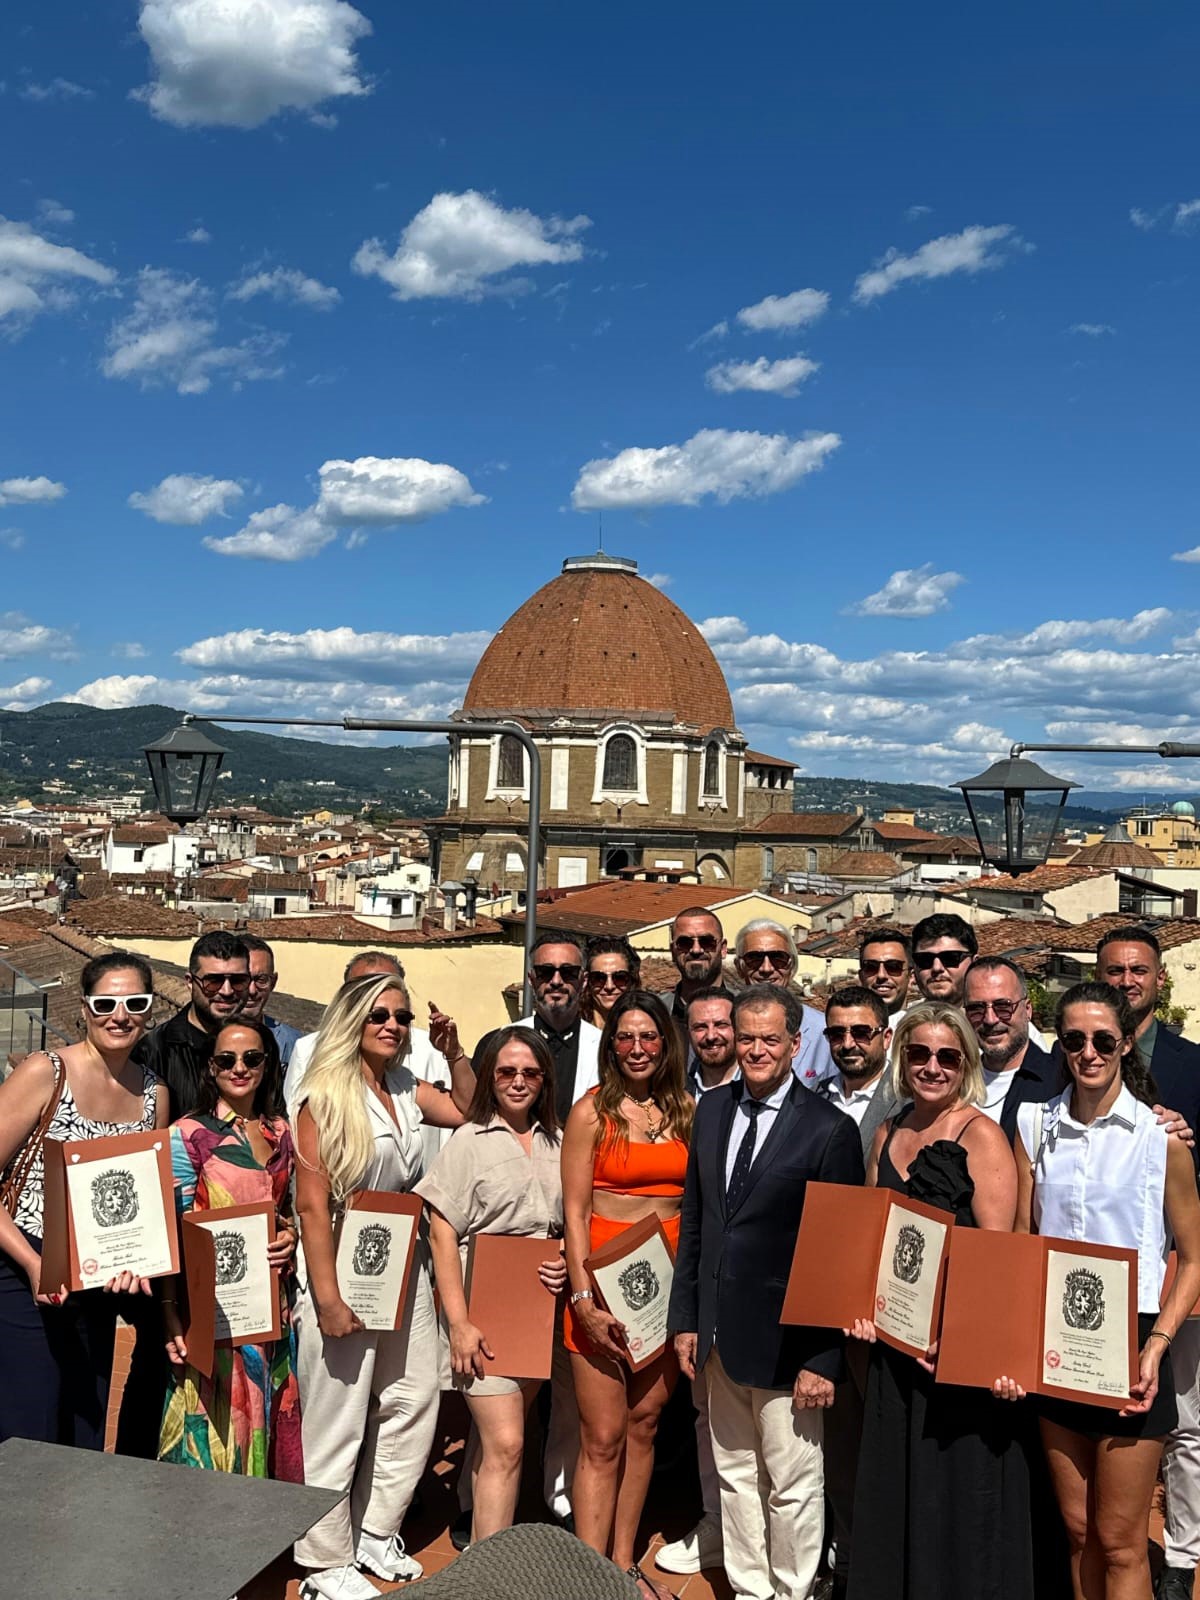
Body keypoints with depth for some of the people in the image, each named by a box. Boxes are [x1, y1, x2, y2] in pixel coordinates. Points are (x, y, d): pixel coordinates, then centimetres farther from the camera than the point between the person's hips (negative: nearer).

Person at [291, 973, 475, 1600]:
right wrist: (327, 1299, -19)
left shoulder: (407, 1088, 5)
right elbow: (312, 1205, -16)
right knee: (337, 1424, 4)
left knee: (413, 1404, 11)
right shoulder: (325, 1097, -13)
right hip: (344, 1272, -6)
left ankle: (374, 1533, 30)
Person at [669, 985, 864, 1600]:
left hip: (785, 1340, -5)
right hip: (720, 1334, 5)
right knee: (735, 1475, 18)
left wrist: (823, 1358, -13)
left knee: (793, 1485, 9)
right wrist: (685, 1318, 7)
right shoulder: (712, 1109, 4)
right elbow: (693, 1221, 9)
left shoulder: (830, 1130, -13)